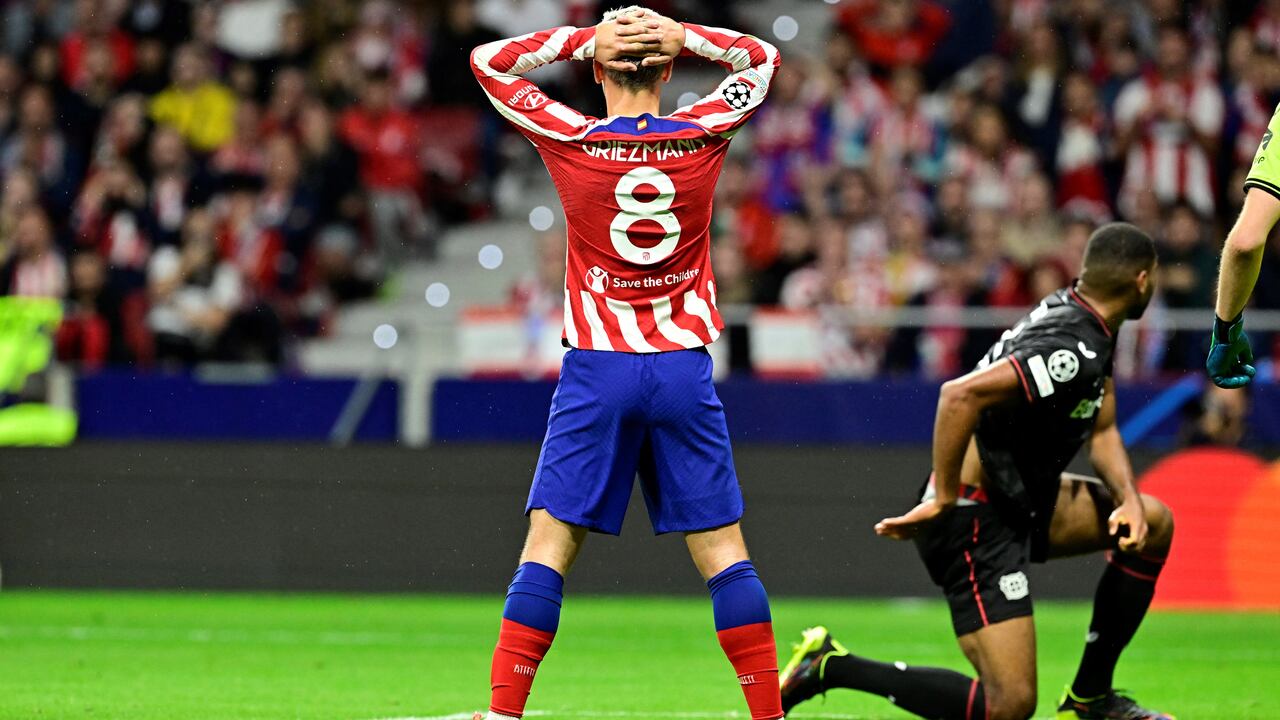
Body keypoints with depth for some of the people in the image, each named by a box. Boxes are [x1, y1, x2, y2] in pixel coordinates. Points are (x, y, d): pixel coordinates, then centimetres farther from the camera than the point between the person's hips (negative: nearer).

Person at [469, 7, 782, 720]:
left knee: (548, 548, 0)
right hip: (685, 369, 1)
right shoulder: (702, 135, -1)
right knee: (724, 551, 5)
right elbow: (763, 59, 17)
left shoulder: (571, 141, -5)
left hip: (599, 371, -1)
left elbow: (489, 62, 9)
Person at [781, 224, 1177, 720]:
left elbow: (1101, 429, 19)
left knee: (1153, 523, 18)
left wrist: (1128, 499, 0)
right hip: (976, 522, -11)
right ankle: (830, 666, -6)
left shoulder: (1072, 312, 9)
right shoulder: (1074, 353, -23)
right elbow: (960, 395, -34)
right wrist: (943, 499, -25)